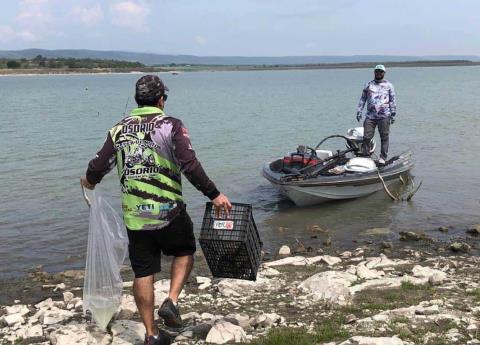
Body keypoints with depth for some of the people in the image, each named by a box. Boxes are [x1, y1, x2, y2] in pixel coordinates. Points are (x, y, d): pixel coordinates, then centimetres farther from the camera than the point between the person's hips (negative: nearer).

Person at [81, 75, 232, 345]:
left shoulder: (119, 129, 6)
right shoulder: (171, 126, -6)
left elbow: (99, 166, 8)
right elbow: (190, 166, -16)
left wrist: (90, 181, 30)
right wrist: (214, 195, -11)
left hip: (134, 215, 4)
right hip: (169, 211, -3)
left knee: (143, 273, 11)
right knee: (185, 252, 22)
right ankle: (171, 302, 6)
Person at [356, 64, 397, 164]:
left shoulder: (389, 85, 11)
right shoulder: (368, 85, 16)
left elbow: (393, 100, 9)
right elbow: (362, 99, 18)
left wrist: (393, 114, 2)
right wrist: (359, 111, 9)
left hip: (384, 116, -1)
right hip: (370, 116, 2)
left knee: (384, 137, -1)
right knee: (366, 137, -4)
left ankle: (383, 157, 6)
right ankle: (366, 156, 6)